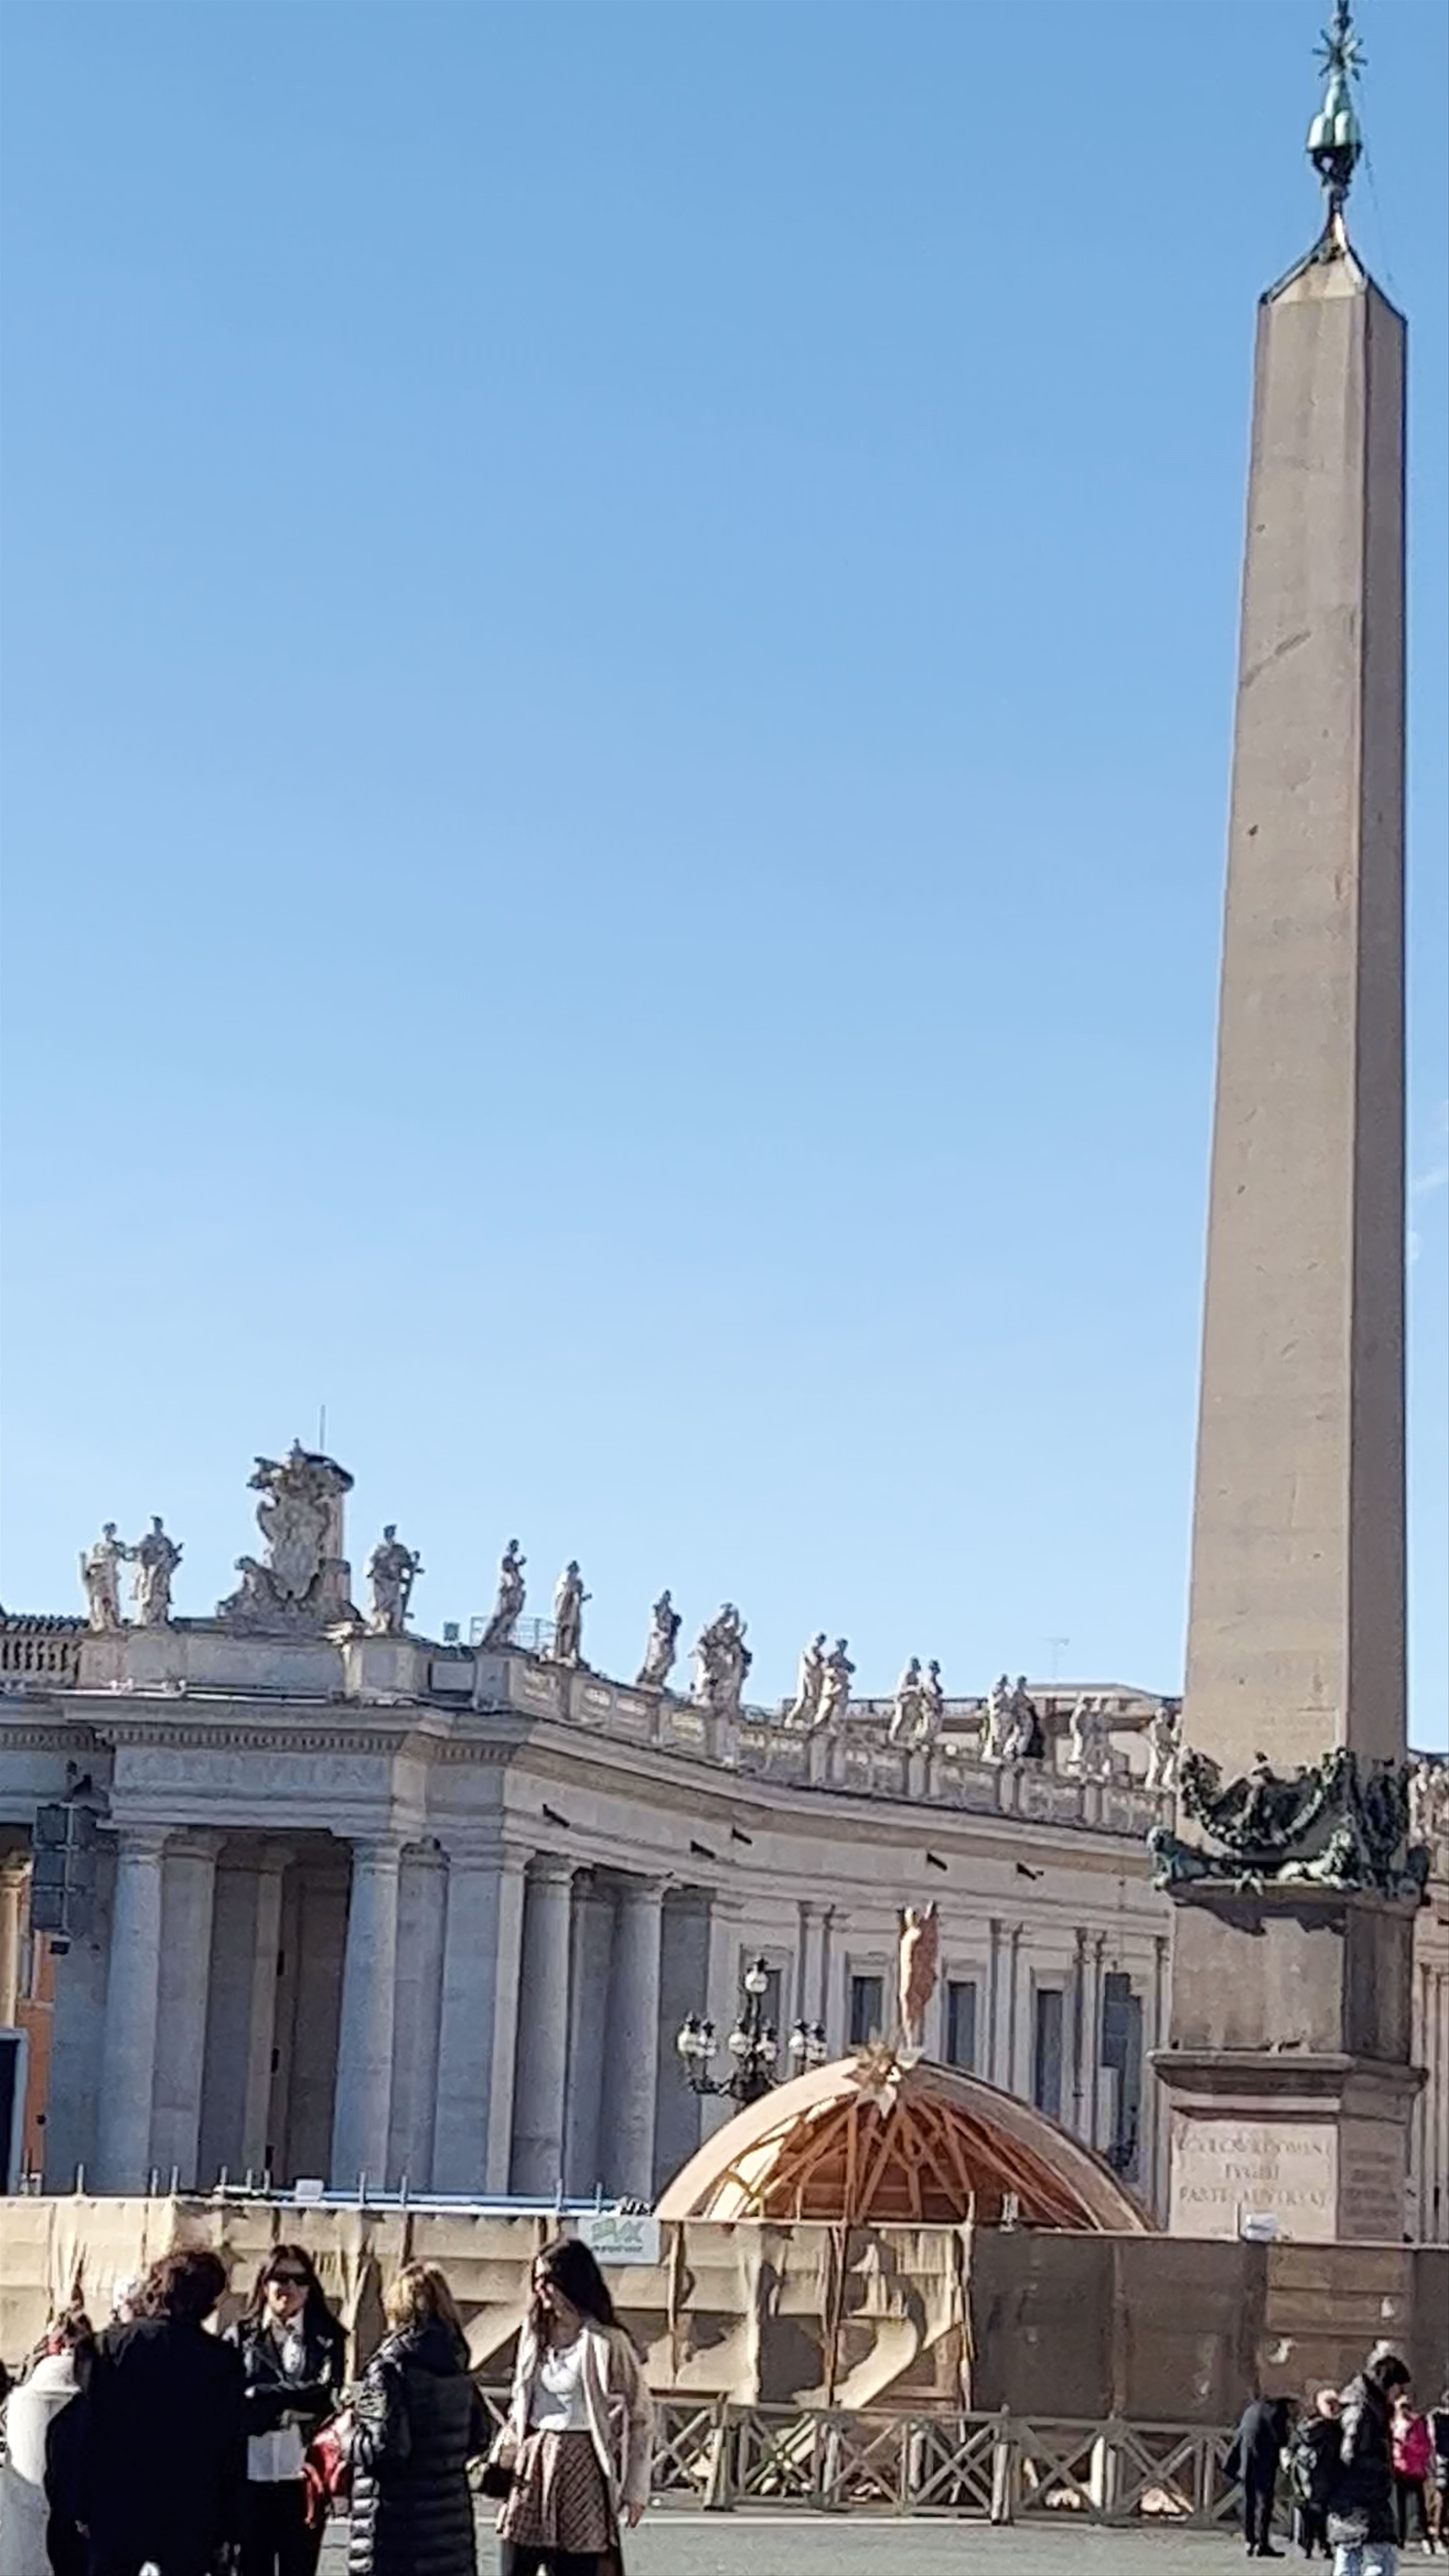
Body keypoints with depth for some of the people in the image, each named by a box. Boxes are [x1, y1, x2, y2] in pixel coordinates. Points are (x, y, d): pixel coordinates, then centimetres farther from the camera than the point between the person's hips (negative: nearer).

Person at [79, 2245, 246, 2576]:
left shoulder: (114, 2345, -3)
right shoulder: (223, 2361, -4)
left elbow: (92, 2430, -2)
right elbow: (235, 2448, -1)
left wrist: (86, 2507, 4)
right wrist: (228, 2528, 6)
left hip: (118, 2509, 1)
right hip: (190, 2517, -1)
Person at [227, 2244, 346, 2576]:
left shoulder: (327, 2338, 6)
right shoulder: (240, 2337, 6)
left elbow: (327, 2397, -8)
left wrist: (260, 2396, -11)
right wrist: (291, 2407, -12)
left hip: (303, 2476, 0)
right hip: (251, 2474, 0)